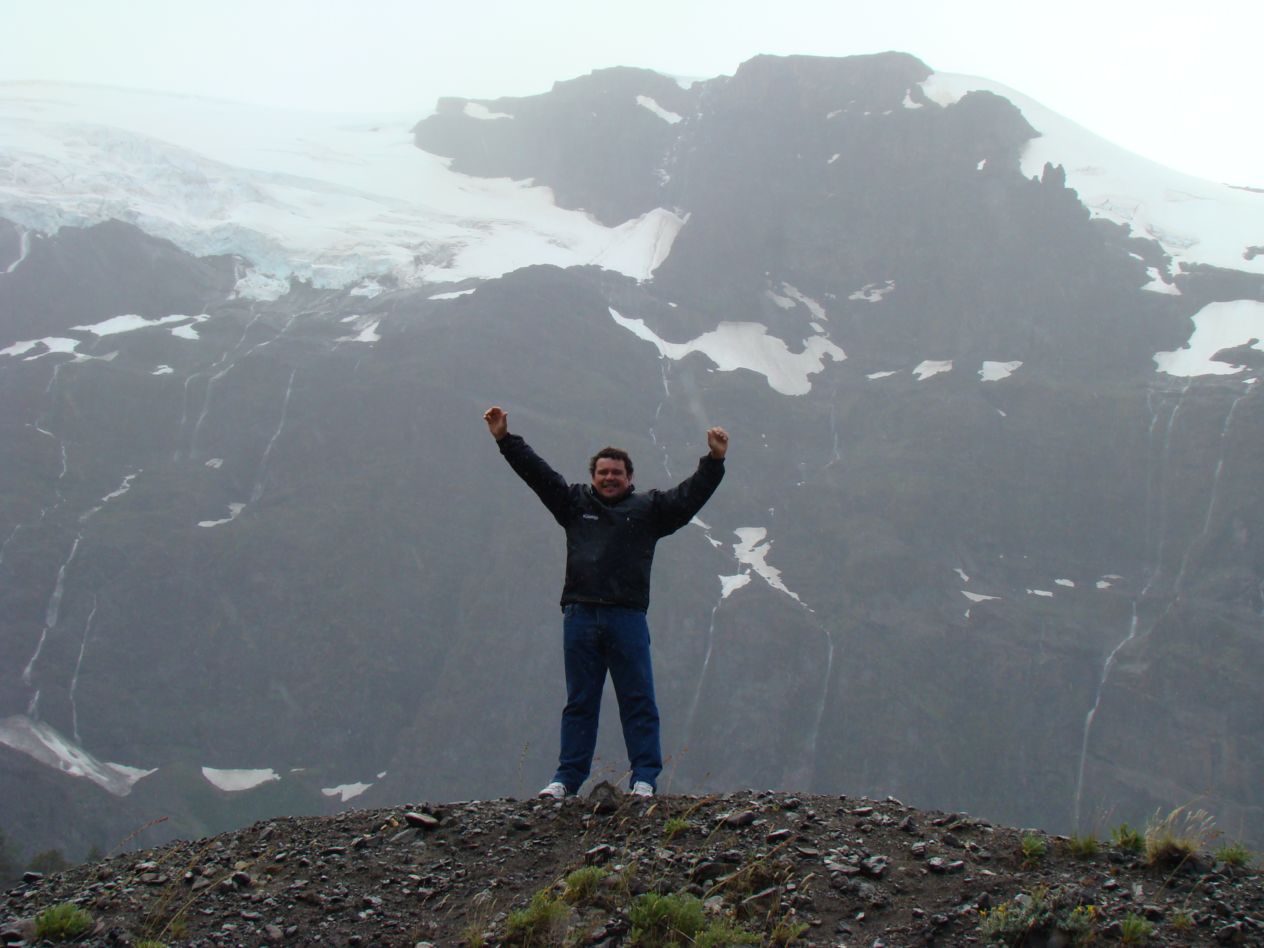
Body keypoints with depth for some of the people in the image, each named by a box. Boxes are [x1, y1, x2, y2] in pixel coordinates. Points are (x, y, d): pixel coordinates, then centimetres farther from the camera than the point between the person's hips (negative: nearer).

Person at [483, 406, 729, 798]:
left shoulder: (648, 508, 12)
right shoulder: (575, 502, 15)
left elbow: (690, 494, 4)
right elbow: (536, 472, 12)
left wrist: (714, 460, -9)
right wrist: (505, 439, 6)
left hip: (627, 617, -1)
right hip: (580, 615, 1)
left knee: (638, 700, -1)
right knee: (579, 702, 7)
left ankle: (644, 779, 3)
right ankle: (567, 778, 10)